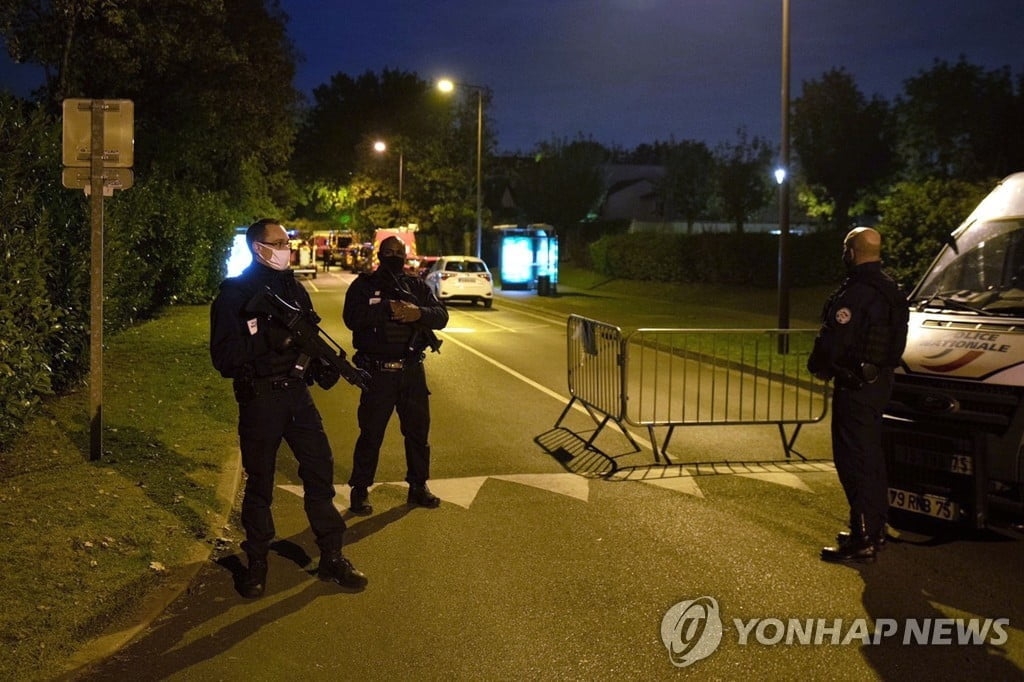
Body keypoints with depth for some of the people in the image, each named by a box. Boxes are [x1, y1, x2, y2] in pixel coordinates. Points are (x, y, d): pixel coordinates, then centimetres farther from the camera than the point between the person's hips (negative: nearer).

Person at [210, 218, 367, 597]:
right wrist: (270, 340, -25)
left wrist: (323, 366, -5)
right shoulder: (234, 293, -7)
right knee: (259, 483, 5)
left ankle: (332, 558, 13)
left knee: (320, 470, 3)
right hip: (259, 398, -5)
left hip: (297, 393, 5)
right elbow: (224, 355, -14)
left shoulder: (294, 288, 11)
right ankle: (256, 563, 20)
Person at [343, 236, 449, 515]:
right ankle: (360, 490, 14)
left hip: (412, 370, 4)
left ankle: (418, 486, 26)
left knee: (418, 430, 12)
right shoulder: (364, 285, -1)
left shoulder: (417, 286, 9)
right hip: (378, 372, -4)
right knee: (371, 433, 3)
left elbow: (442, 315, -1)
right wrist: (387, 309, -26)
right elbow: (352, 318, -17)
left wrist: (419, 313, -22)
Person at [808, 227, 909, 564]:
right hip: (880, 380, 10)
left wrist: (817, 366, -4)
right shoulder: (890, 290, 12)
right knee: (871, 457, 18)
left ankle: (863, 540, -4)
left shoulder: (855, 293, -20)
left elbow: (833, 343, -24)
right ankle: (874, 530, 29)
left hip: (854, 386, -10)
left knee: (854, 460, -6)